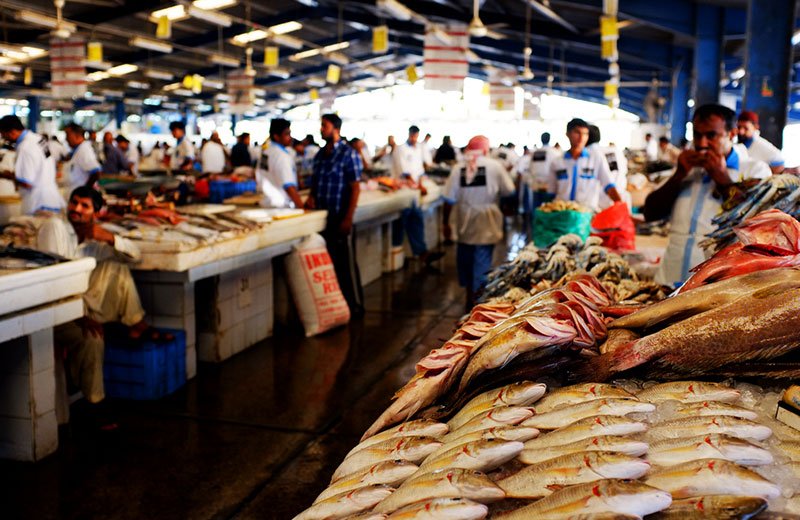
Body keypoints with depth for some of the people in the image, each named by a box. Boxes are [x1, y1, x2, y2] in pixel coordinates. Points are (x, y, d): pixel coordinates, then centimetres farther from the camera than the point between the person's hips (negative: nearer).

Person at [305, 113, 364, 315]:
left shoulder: (348, 154, -10)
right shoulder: (320, 154, 11)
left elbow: (355, 188, -13)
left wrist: (348, 218, -17)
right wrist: (311, 196, 1)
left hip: (339, 218, -7)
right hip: (321, 216, 7)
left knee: (345, 262, 1)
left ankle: (355, 305, 11)